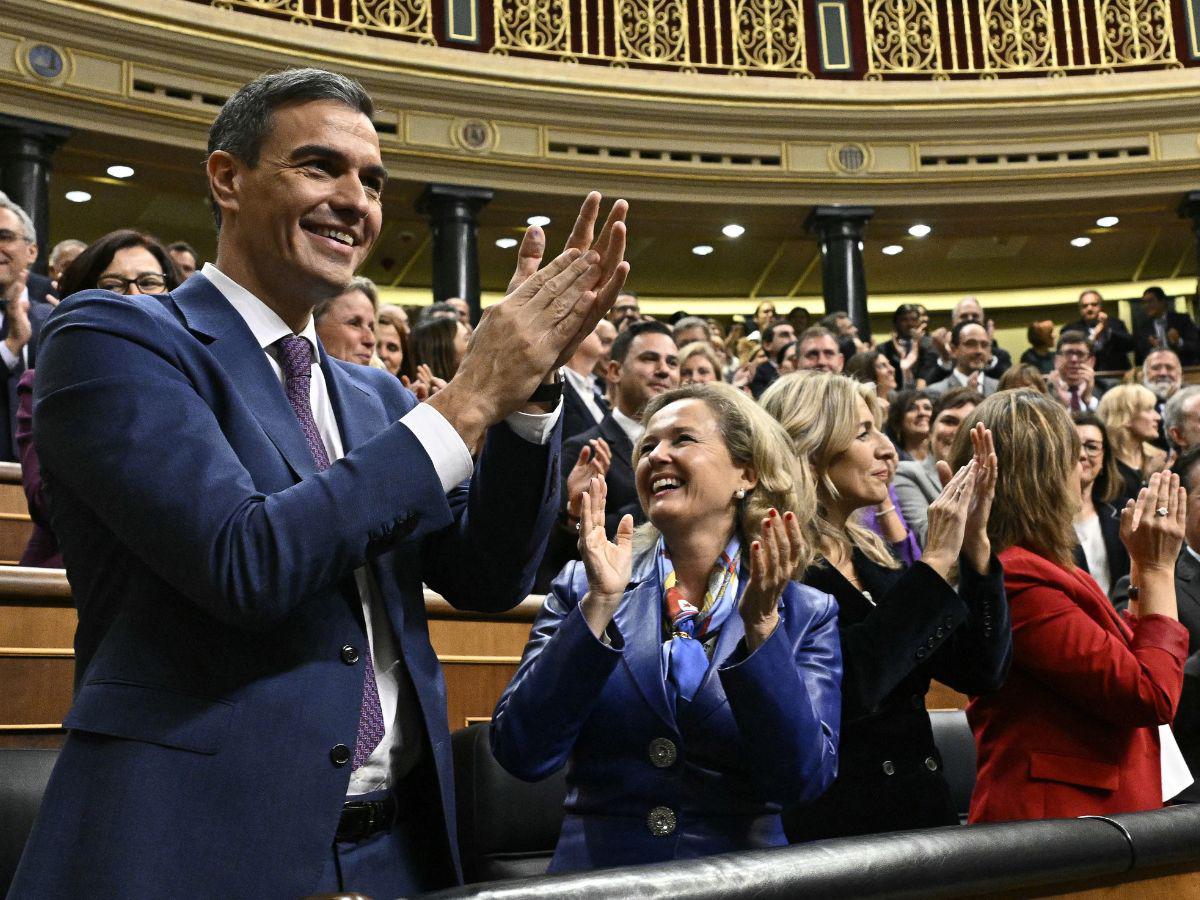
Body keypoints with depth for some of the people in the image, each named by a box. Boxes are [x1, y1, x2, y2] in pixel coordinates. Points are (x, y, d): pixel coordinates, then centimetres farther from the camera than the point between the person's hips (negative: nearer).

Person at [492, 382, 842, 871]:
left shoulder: (806, 614, 2)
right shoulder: (581, 588, 2)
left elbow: (802, 779, -8)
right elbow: (522, 754, -8)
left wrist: (761, 626, -17)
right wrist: (600, 603, -15)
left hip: (738, 872, 0)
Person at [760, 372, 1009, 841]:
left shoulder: (871, 559, 9)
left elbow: (982, 671, 5)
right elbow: (846, 688, -27)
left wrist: (974, 540, -5)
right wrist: (935, 562, -20)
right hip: (831, 824, -7)